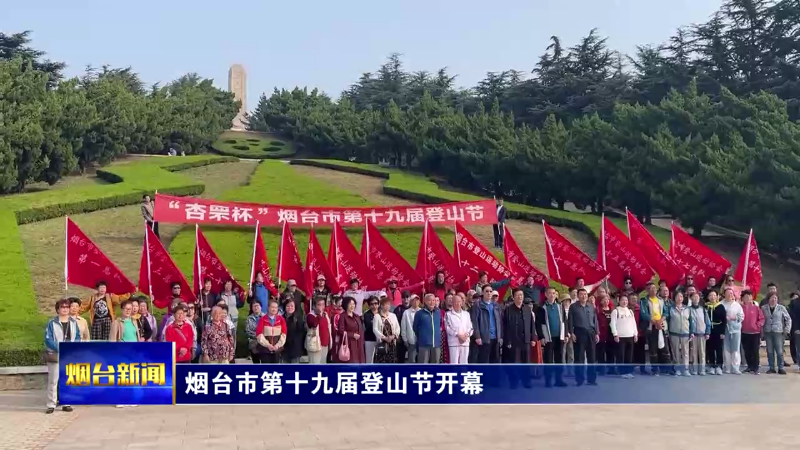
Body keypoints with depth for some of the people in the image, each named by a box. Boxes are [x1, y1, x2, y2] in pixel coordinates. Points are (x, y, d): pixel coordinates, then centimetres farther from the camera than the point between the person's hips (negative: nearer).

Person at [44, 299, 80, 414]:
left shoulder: (73, 322, 9)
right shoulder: (51, 323, -5)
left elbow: (77, 337, 8)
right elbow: (48, 339, -10)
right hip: (55, 356, -4)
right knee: (53, 381, -3)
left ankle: (66, 404, 14)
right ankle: (51, 405, 3)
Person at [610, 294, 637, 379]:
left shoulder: (630, 311, 16)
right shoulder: (615, 311, -2)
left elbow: (634, 323, 18)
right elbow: (613, 323, -7)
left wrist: (635, 334, 11)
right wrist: (615, 334, -14)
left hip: (630, 336, 5)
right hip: (620, 336, -5)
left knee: (629, 355, 6)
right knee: (621, 355, -5)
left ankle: (629, 371, 13)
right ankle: (622, 372, -1)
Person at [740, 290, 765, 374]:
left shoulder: (756, 307, -1)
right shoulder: (740, 307, 0)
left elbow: (762, 318, 2)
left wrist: (758, 325, -12)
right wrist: (740, 325, -9)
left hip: (755, 332, -2)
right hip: (744, 333, 2)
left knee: (755, 351, -1)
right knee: (747, 351, 9)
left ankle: (755, 368, 4)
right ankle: (750, 366, 21)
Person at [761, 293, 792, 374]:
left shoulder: (781, 308, 0)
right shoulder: (764, 308, 4)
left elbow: (788, 319, 5)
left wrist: (787, 329, -1)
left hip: (778, 332, -2)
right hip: (767, 332, 2)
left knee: (779, 351, -3)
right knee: (770, 351, 4)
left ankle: (780, 368, 4)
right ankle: (772, 368, 12)